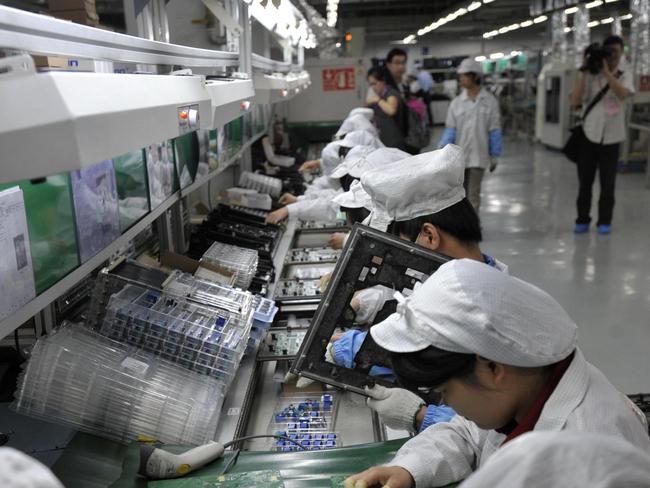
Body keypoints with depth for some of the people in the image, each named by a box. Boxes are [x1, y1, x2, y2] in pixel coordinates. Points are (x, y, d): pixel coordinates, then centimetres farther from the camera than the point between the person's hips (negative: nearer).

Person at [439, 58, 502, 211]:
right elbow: (450, 129, 0)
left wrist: (494, 156, 1)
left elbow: (494, 131, 1)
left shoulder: (490, 101, -2)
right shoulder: (456, 102, 2)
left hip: (478, 156, -2)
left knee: (473, 194, 0)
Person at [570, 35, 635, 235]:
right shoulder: (591, 76, -1)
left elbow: (623, 95, -19)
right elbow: (575, 101, -11)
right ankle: (583, 220, 16)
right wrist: (584, 71, -13)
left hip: (611, 138, 0)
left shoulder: (625, 75, 2)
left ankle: (604, 221, 16)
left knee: (607, 183, 5)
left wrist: (606, 70, -20)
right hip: (589, 135, 0)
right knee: (585, 182, 6)